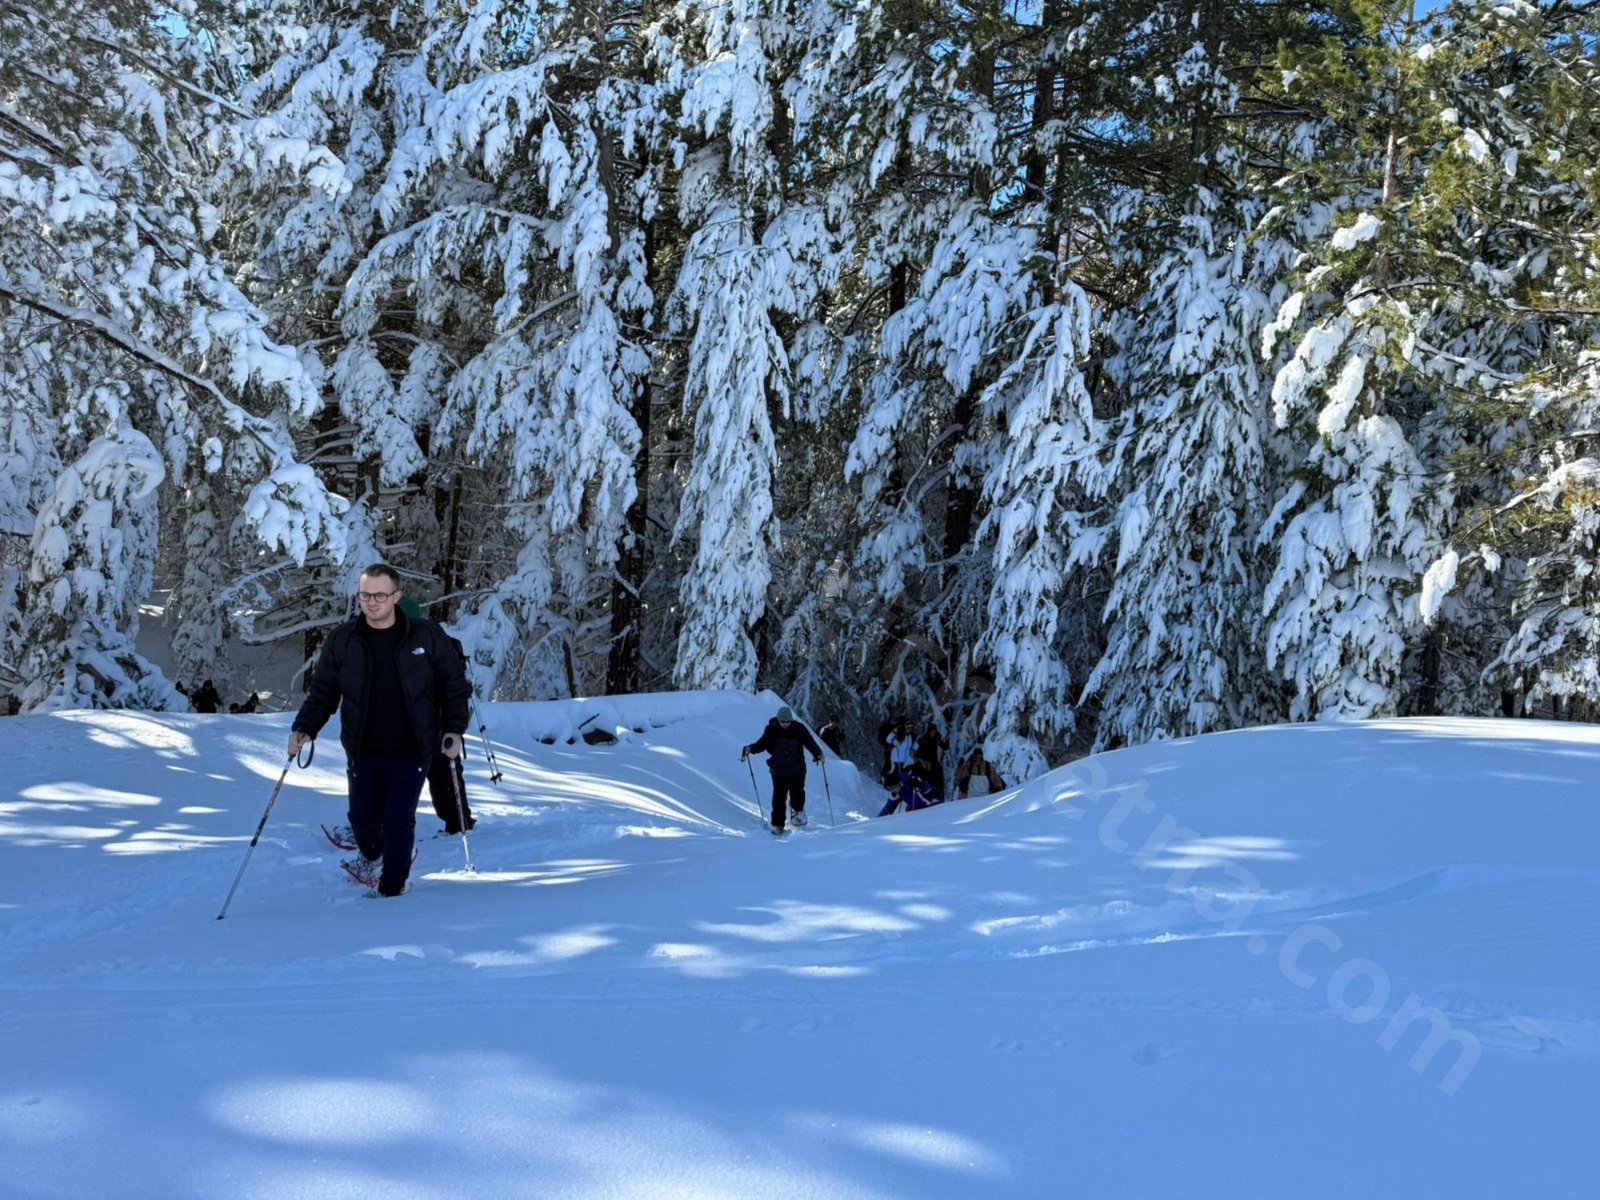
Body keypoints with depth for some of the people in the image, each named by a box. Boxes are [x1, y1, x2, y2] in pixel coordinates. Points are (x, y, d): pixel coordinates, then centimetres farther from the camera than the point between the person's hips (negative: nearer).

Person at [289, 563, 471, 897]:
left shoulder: (426, 636, -4)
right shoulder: (342, 640, 0)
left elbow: (454, 684, 5)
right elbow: (322, 692, 8)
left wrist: (454, 728, -4)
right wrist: (304, 728, -6)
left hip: (412, 750, -2)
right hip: (363, 752, 2)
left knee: (398, 820, -7)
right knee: (362, 818, 8)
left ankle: (392, 888, 12)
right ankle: (372, 856, 43)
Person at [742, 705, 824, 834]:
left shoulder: (799, 729, -6)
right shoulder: (771, 729, -5)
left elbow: (809, 741, -7)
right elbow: (762, 743, 0)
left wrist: (818, 753, -23)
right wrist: (750, 749, -18)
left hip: (797, 770, 0)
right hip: (778, 770, 0)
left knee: (797, 794, 2)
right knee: (779, 798, -2)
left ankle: (798, 810, 37)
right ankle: (777, 825, 9)